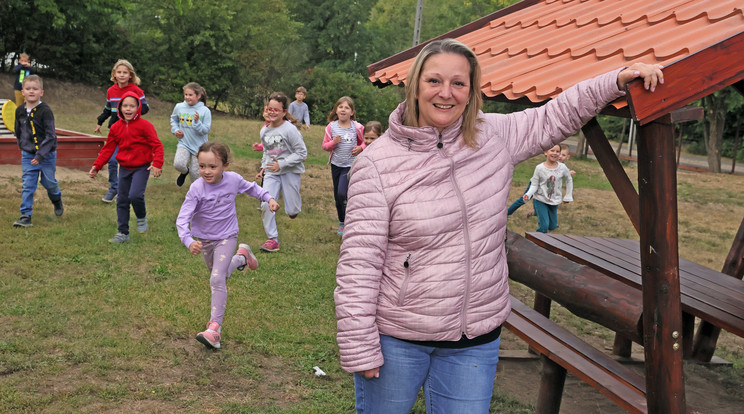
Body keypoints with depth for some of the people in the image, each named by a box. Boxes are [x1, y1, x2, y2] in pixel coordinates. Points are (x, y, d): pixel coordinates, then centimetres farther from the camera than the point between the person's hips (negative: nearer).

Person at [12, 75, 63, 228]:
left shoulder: (45, 111, -15)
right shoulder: (20, 111, 1)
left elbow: (50, 136, -17)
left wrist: (40, 155, -22)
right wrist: (23, 146, 12)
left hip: (47, 155, -3)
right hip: (28, 155, 3)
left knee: (49, 182, 9)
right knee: (27, 186, -1)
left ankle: (57, 201, 41)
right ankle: (25, 216, 1)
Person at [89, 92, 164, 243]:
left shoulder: (144, 125, -11)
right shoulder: (116, 127, 5)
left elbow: (157, 145, -13)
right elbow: (108, 148, 10)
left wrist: (157, 164, -27)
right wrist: (97, 166, 2)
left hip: (141, 168, -5)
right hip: (125, 168, 5)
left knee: (135, 195, -24)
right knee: (122, 201, 7)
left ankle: (142, 217, 8)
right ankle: (123, 233, 18)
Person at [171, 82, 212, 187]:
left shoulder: (205, 111, -12)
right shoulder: (179, 107, -3)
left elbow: (206, 130, -12)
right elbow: (173, 119, 18)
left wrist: (197, 122, -28)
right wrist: (175, 130, 2)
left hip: (199, 146, -2)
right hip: (184, 144, 2)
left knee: (195, 173, 3)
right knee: (178, 164, -23)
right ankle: (185, 172, 14)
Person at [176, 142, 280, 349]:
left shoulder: (233, 179, -16)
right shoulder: (196, 189, -24)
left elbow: (250, 188, 9)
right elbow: (182, 219, -27)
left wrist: (268, 198, 0)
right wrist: (189, 241, -42)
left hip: (226, 237, -2)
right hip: (203, 240, 2)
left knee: (217, 279, -17)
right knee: (219, 275, 23)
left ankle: (214, 328, -17)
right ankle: (241, 257, 53)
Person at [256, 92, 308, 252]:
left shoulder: (290, 129, -14)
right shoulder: (264, 131, 4)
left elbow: (302, 153, -13)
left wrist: (281, 164, -18)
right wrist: (263, 167, 4)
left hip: (290, 171, -4)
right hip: (271, 173, 4)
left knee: (292, 212, 3)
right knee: (266, 205, -14)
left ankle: (296, 202, 41)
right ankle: (272, 239, -1)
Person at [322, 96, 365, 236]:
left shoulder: (357, 127, -6)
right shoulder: (331, 127, -3)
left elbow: (364, 142, 10)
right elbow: (325, 145, 3)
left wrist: (360, 148, -12)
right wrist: (333, 143, -17)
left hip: (350, 165, -3)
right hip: (336, 164, 3)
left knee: (342, 193, -18)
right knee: (337, 195, 12)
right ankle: (341, 223, 30)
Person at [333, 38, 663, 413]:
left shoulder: (496, 136, 0)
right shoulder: (377, 162, -13)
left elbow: (555, 117, 17)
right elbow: (359, 263, -13)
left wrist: (617, 80, 8)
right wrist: (359, 349, -13)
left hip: (477, 339, 3)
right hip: (397, 337, -3)